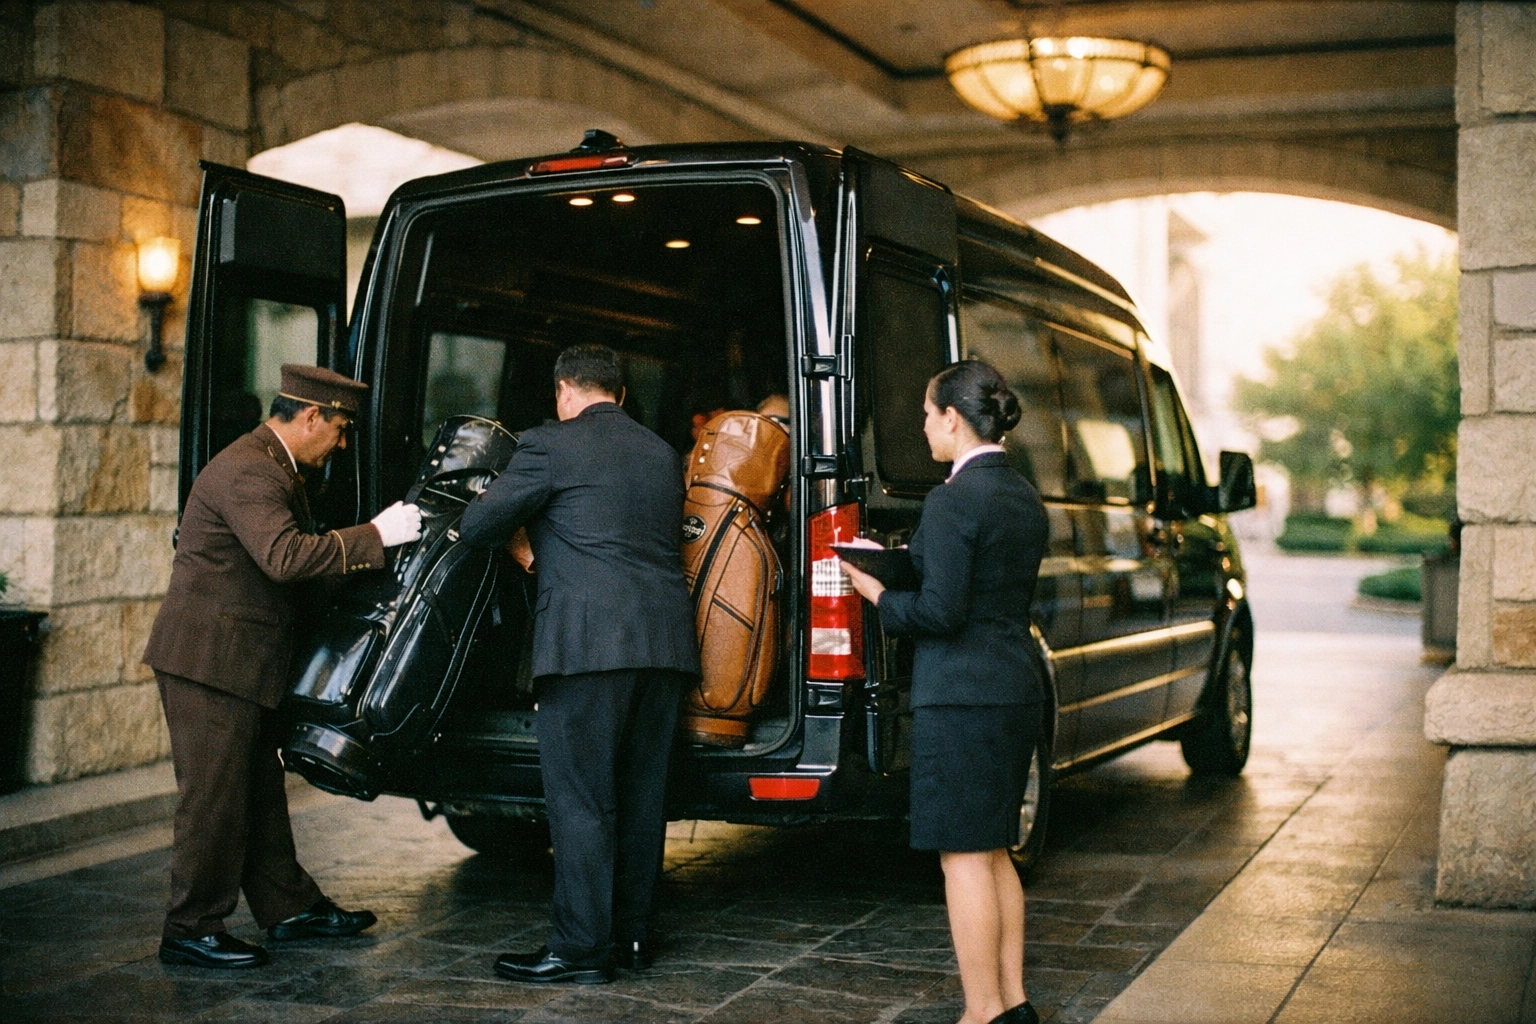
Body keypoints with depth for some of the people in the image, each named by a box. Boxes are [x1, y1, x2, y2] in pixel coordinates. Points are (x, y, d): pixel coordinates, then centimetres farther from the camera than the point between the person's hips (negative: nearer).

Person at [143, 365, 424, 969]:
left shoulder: (273, 467, 16)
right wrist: (376, 535, -28)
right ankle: (191, 931, 6)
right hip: (208, 660, -11)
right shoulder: (247, 472, -19)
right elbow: (286, 556, -32)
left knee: (259, 789, 15)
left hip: (240, 662, 11)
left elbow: (292, 553, 21)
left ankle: (288, 907, 24)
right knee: (214, 795, -4)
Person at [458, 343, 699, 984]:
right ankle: (632, 932, 20)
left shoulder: (551, 446, -2)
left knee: (580, 799, -2)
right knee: (641, 793, 12)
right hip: (665, 640, 7)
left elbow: (476, 526, -2)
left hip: (590, 642, -7)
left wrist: (523, 540, 21)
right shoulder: (662, 454, 18)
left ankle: (581, 948, 1)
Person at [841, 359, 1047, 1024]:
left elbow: (940, 611, -20)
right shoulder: (1024, 497, 12)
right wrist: (906, 565, 16)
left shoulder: (953, 500, -16)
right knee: (993, 853, 17)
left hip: (960, 695, -9)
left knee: (964, 859, -1)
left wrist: (878, 595, -3)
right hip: (1015, 689, 9)